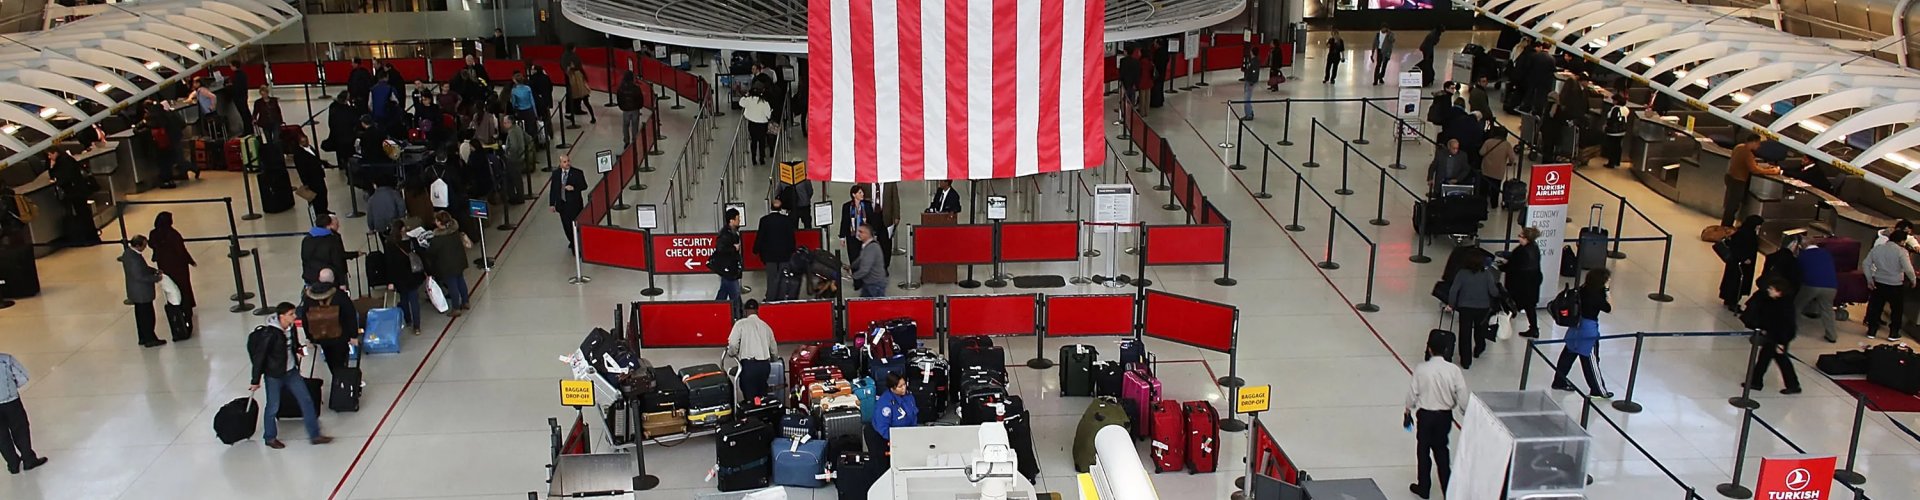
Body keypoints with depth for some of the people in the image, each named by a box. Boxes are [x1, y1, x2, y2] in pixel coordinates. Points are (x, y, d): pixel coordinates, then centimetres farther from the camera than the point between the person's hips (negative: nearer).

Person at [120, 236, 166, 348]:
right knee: (147, 316, 4)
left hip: (136, 292, 10)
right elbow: (140, 276, -28)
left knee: (141, 315, 21)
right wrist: (156, 278, -18)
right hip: (142, 292, -10)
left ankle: (143, 338, 32)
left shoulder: (127, 252, 2)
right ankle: (149, 340, 14)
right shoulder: (134, 258, -30)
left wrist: (154, 271, 3)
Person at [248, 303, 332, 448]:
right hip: (274, 376, -7)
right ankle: (270, 438, 31)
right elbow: (260, 357, -18)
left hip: (292, 372, 7)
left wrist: (300, 349, -7)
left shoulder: (291, 328, -3)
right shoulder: (270, 334, -24)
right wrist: (255, 381, -13)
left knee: (306, 400, 7)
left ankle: (315, 435, 16)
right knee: (273, 407, 10)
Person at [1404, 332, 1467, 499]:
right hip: (1445, 415, 2)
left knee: (1423, 449, 15)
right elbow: (1462, 395, -10)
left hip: (1425, 414, -2)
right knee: (1441, 449, 19)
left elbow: (1413, 392, -8)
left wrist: (1408, 410, 9)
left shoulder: (1421, 369, -16)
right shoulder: (1454, 370, -14)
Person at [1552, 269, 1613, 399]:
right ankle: (1596, 390, 12)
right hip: (1588, 329, -8)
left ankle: (1559, 381, 29)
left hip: (1577, 326, 8)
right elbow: (1608, 309, -9)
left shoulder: (1583, 290, 0)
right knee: (1589, 359, 1)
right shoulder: (1596, 295, -22)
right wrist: (1608, 296, -3)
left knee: (1568, 354, 17)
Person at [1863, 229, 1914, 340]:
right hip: (1895, 285, -3)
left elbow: (1866, 264, 2)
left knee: (1875, 308, 14)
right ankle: (1893, 334, 18)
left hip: (1878, 284, 3)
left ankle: (1871, 331, 18)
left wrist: (1869, 280, 7)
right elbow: (1908, 269, -20)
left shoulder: (1877, 248, -1)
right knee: (1897, 310, 14)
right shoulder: (1901, 251, -15)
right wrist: (1913, 280, -3)